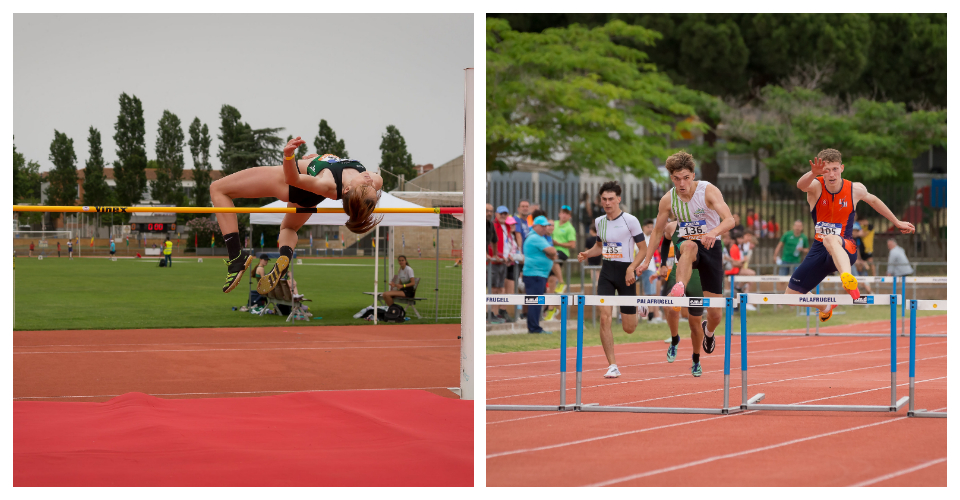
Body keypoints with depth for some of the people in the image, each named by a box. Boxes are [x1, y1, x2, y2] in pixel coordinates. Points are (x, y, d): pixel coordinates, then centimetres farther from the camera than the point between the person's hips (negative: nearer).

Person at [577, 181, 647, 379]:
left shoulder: (630, 221, -9)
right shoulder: (599, 222, 7)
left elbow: (643, 248, -6)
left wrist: (631, 268, -19)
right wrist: (587, 254, 3)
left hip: (626, 272, -4)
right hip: (607, 271, 4)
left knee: (629, 328, 2)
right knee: (605, 317, -14)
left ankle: (639, 305, 40)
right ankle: (612, 366, -9)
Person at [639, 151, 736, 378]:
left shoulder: (708, 191, -16)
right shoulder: (668, 199, -6)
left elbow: (730, 219, -29)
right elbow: (658, 230, 8)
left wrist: (714, 232, -49)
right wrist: (646, 260, 3)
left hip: (711, 247, -1)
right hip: (686, 247, 1)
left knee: (715, 314, -1)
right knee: (689, 246, -41)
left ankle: (709, 331, 36)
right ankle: (678, 289, -60)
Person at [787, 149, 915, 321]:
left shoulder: (855, 189, -4)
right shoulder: (816, 186, -8)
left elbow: (873, 200, 19)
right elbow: (801, 185, -34)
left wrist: (897, 222, 28)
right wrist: (813, 173, -57)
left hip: (846, 249, -3)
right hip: (819, 249, 3)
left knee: (830, 240, -42)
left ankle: (848, 279, -71)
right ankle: (825, 307, 39)